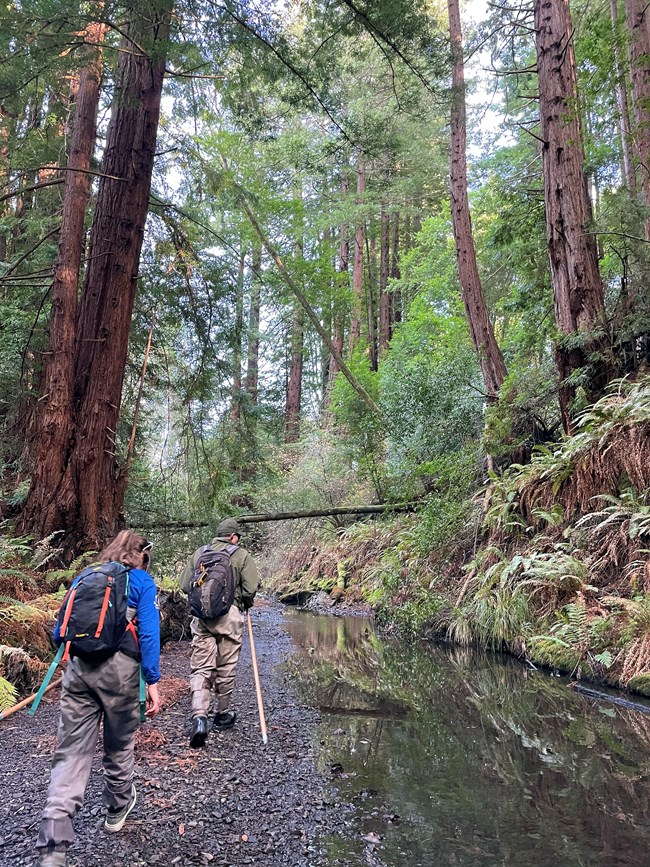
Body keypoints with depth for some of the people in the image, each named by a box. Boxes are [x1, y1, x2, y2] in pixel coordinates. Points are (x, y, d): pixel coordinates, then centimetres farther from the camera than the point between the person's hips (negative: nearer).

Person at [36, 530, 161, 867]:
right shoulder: (142, 581, 4)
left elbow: (60, 631, 19)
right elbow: (148, 634, -7)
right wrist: (152, 682, -7)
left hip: (78, 667, 3)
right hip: (119, 668, -3)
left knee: (71, 753, 3)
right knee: (119, 745, 19)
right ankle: (117, 808, 41)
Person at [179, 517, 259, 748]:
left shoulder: (199, 552, 12)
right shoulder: (241, 555, 2)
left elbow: (185, 584, 11)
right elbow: (251, 588, -4)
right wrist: (245, 604, 16)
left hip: (202, 616, 2)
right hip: (230, 615, -2)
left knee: (200, 668, 4)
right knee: (226, 668, 11)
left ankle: (199, 716, -12)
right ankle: (223, 715, 25)